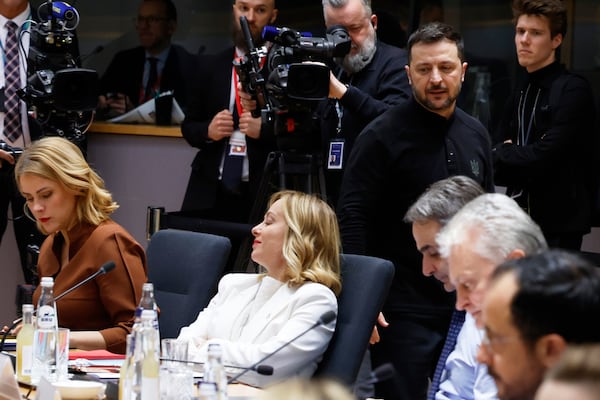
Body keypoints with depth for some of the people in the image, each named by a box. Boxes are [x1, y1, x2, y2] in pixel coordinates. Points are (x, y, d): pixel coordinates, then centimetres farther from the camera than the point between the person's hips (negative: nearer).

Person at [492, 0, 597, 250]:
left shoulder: (573, 91, -10)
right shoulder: (520, 94, 14)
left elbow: (543, 156, -19)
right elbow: (495, 161, 11)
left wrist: (501, 155, -4)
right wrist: (515, 157, -10)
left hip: (559, 224, -7)